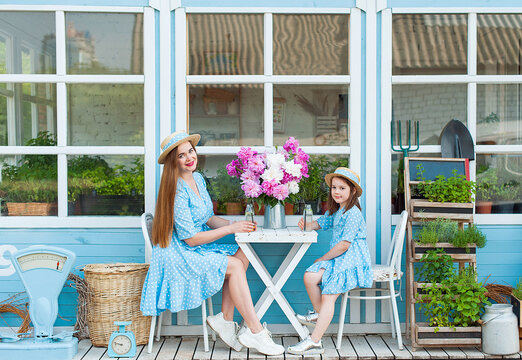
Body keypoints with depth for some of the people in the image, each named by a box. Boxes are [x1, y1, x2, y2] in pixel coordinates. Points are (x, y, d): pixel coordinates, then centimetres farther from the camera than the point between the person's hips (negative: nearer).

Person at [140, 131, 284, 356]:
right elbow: (191, 239, -20)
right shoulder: (177, 190, -20)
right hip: (179, 255, -8)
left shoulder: (198, 179, 7)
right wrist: (231, 229, -16)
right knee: (234, 266, -21)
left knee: (241, 255, -11)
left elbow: (207, 219, 14)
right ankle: (255, 332, -17)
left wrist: (235, 223, -5)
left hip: (198, 250, 8)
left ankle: (225, 319, -6)